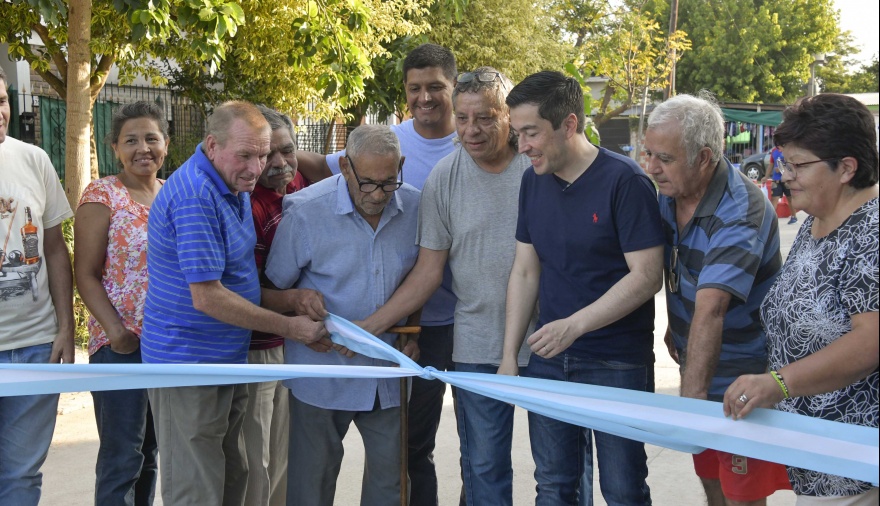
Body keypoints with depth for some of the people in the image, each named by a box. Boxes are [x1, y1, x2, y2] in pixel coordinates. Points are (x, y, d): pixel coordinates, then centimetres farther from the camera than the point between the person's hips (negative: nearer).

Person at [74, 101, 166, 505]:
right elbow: (86, 274, -8)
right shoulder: (102, 195, -6)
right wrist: (115, 330, -20)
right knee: (122, 456, -3)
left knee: (151, 451, 15)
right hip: (122, 346, -5)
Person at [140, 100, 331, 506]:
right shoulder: (195, 195, -21)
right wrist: (291, 328, -16)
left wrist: (294, 300, -3)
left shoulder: (234, 189, 11)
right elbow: (207, 297, -24)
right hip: (190, 365, -10)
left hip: (227, 363, 10)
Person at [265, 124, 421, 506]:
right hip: (323, 370, -3)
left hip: (388, 371, 3)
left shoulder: (415, 207, -4)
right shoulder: (306, 211, -14)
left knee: (388, 474, 13)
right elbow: (274, 288, -3)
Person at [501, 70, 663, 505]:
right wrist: (509, 354, 6)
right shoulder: (533, 181, 6)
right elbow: (525, 272, 10)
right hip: (549, 359, 6)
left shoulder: (625, 181, -14)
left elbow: (646, 276, -17)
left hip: (617, 364, -6)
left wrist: (574, 326, -23)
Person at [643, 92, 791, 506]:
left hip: (743, 382, -7)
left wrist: (691, 398, -46)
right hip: (698, 371, 7)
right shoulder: (668, 195, -3)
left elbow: (710, 312, -39)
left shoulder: (740, 215, -28)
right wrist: (674, 325, 7)